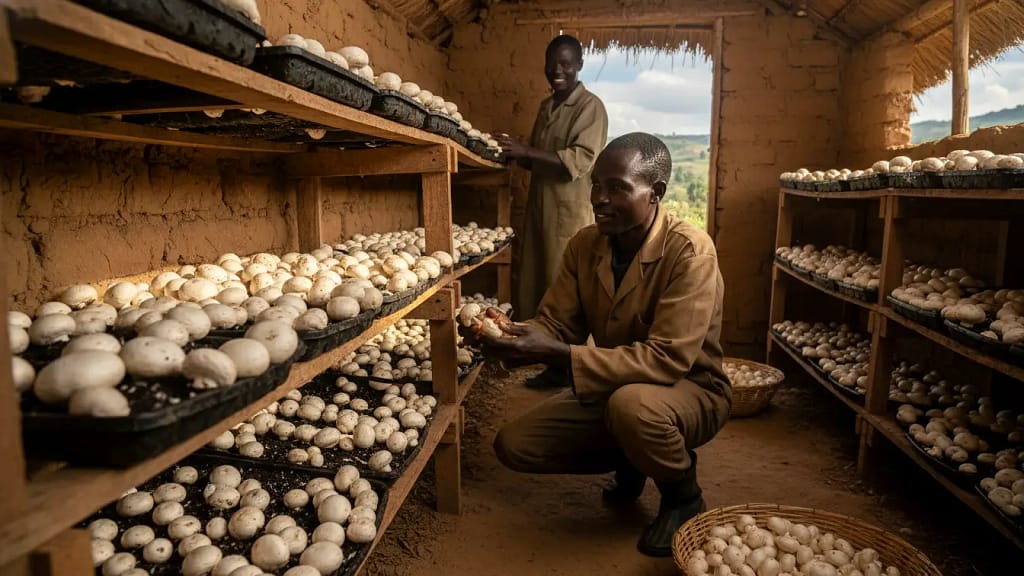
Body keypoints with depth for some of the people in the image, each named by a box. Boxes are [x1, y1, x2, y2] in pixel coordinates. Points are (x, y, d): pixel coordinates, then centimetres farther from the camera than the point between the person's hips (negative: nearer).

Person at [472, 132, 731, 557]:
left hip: (690, 391, -5)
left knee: (631, 403, -39)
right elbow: (555, 323, -5)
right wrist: (513, 335, -30)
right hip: (611, 390, 6)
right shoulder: (585, 244, -6)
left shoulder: (689, 251, -25)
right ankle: (630, 462, 17)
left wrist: (555, 355, -39)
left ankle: (683, 496, -4)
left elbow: (668, 359, -32)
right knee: (513, 444, -7)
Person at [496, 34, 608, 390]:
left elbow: (579, 161, -19)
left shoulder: (591, 107, -6)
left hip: (571, 210, -7)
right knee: (537, 282, 9)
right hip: (540, 206, 8)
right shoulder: (546, 107, 17)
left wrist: (525, 151, -23)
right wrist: (516, 155, 0)